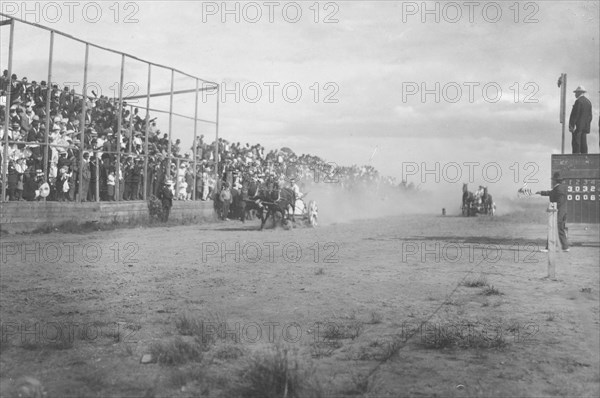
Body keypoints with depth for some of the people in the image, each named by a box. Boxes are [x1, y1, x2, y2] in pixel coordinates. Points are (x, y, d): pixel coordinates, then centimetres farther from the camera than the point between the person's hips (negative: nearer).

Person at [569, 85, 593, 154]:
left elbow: (575, 114, -16)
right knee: (583, 143, 8)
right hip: (585, 126, 8)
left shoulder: (578, 101, -11)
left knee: (575, 143, -8)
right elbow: (590, 115, 16)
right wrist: (587, 126, 20)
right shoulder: (588, 102, 13)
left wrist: (571, 125, -15)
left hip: (578, 125, -8)